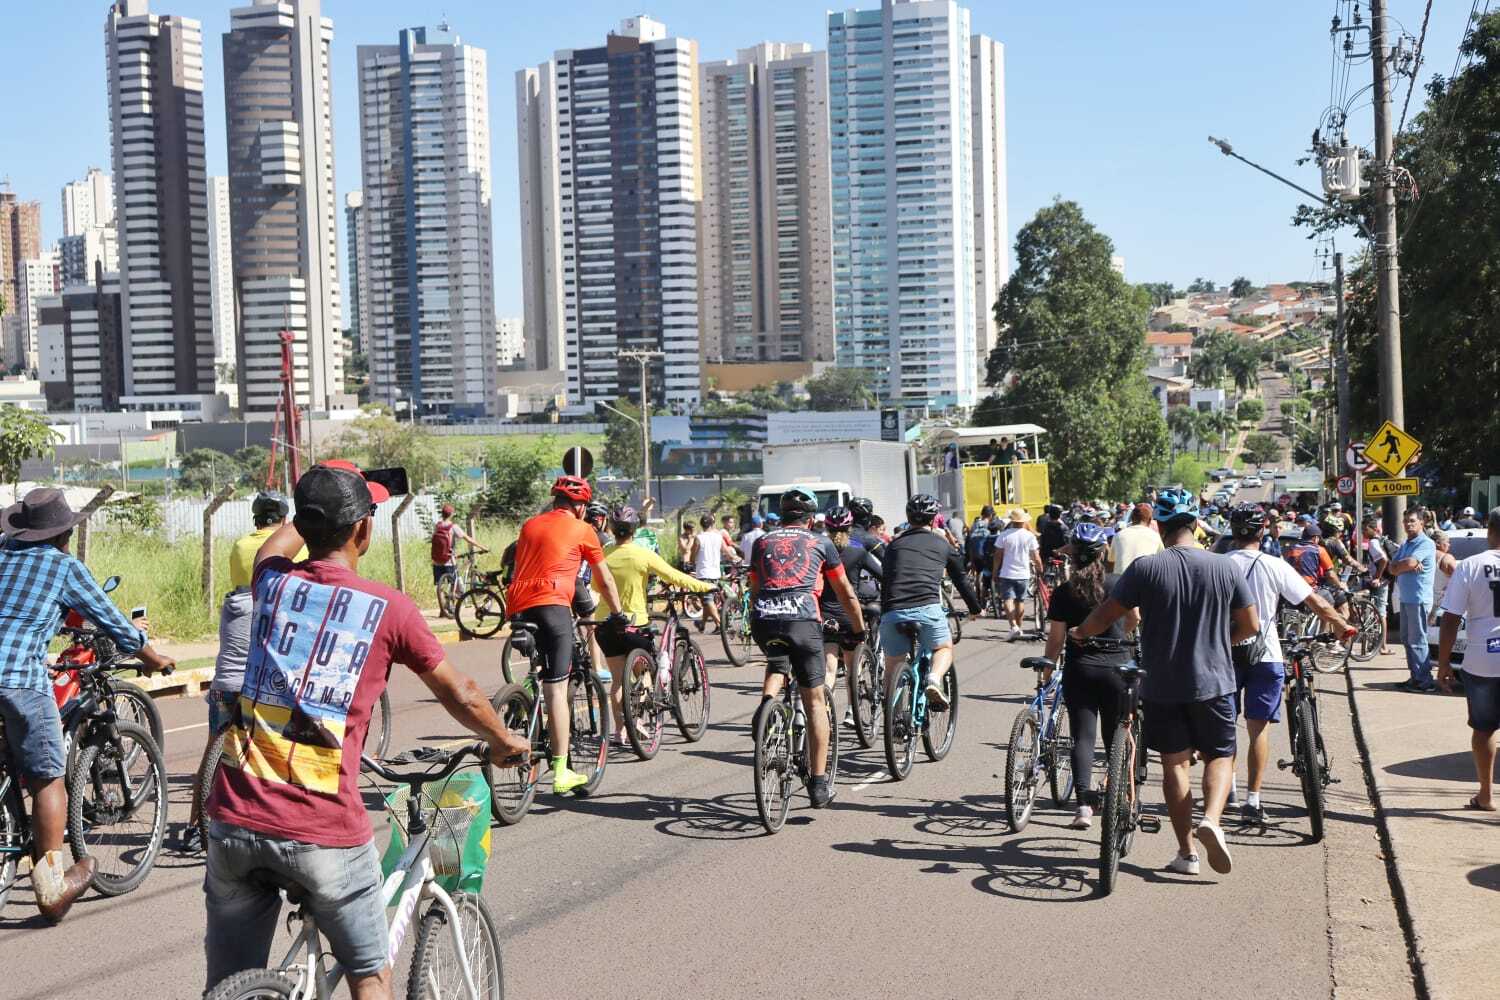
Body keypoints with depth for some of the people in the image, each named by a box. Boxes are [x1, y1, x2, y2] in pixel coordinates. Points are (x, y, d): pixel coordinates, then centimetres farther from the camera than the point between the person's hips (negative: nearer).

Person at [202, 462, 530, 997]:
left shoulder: (272, 582, 5)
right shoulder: (387, 607, -4)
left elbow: (282, 538, 32)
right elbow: (460, 696, 8)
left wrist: (315, 509, 53)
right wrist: (505, 743, 28)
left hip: (235, 819, 4)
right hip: (324, 831, -3)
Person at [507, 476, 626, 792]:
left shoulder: (530, 525, 25)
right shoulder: (582, 530, 11)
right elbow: (605, 581, 19)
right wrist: (619, 614, 33)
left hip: (518, 606, 5)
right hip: (552, 604, -5)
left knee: (532, 682, 19)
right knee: (556, 689, -7)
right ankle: (561, 772, -9)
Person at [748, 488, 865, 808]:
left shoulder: (762, 543, 24)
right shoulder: (820, 542, 18)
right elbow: (845, 593, 22)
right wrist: (858, 628, 35)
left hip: (764, 619, 3)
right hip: (802, 620, -2)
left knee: (777, 664, 35)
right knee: (814, 701, 7)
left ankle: (767, 702, 3)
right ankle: (819, 783, 5)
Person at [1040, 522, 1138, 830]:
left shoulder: (1064, 591, -7)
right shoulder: (1118, 583, -3)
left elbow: (1056, 638, -6)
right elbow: (1133, 620, 15)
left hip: (1079, 669, -1)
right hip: (1116, 666, 1)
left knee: (1083, 737, 0)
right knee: (1115, 737, 14)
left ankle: (1084, 802, -15)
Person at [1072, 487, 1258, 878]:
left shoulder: (1145, 568, -10)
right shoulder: (1225, 567, -4)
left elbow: (1106, 615, -5)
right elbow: (1250, 625, 2)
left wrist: (1080, 633, 16)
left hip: (1162, 687, 0)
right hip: (1214, 682, 1)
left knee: (1175, 763, 9)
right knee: (1219, 756, 14)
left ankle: (1186, 852, 11)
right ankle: (1211, 819, -12)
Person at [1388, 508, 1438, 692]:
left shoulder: (1426, 543, -10)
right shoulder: (1404, 545, 16)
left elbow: (1409, 562, -24)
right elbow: (1393, 568, 7)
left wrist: (1399, 565, -2)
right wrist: (1409, 565, -12)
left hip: (1419, 598, -9)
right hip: (1405, 598, 9)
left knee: (1417, 641, -7)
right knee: (1407, 640, 12)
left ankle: (1425, 680, -3)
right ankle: (1415, 676, 20)